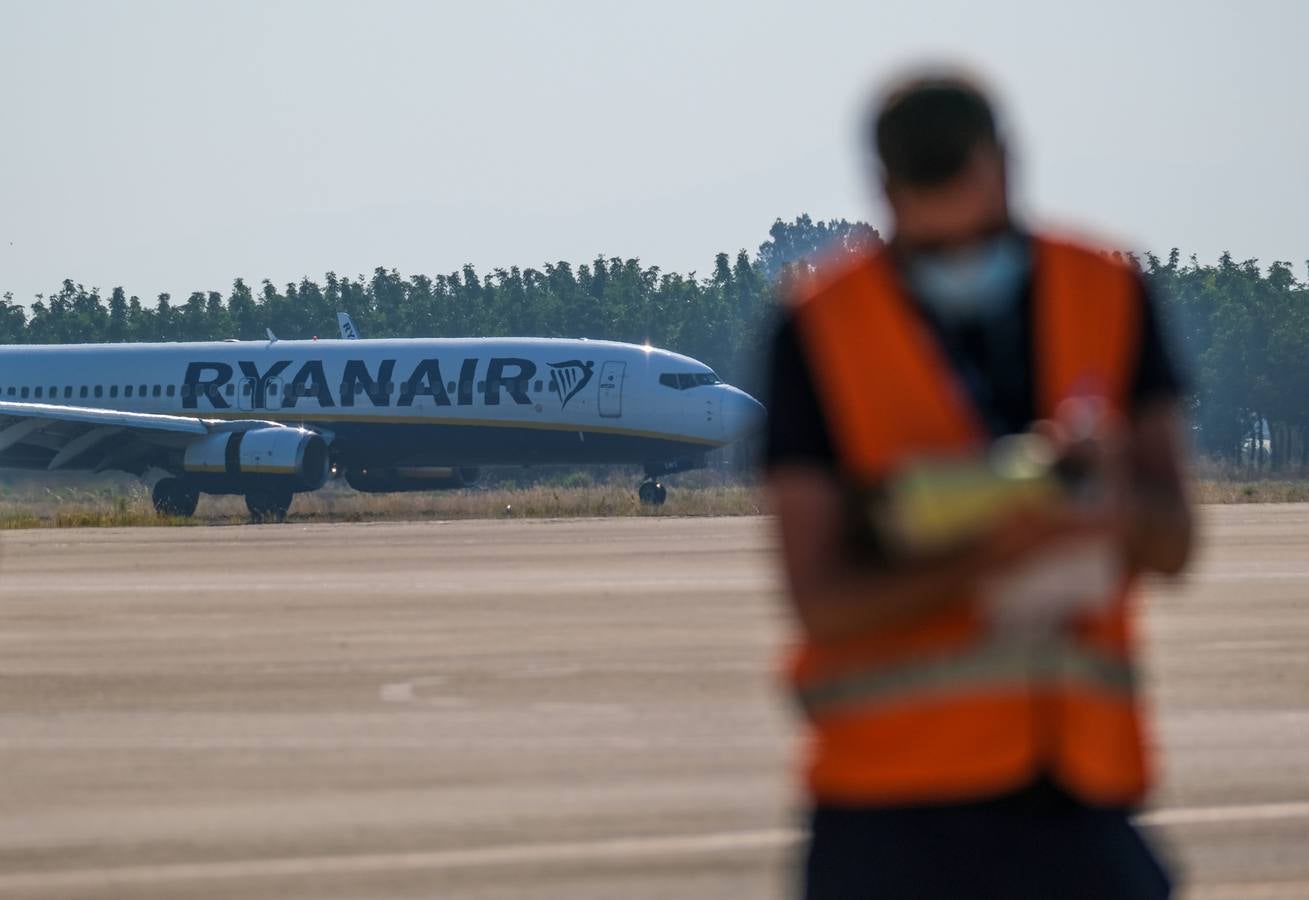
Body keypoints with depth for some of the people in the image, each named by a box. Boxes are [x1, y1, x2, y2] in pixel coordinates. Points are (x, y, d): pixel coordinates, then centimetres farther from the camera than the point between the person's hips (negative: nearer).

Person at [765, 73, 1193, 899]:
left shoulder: (1112, 298, 6)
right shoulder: (821, 331, -3)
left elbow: (1173, 545, 3)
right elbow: (820, 601, -8)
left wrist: (1114, 487, -21)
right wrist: (985, 559, -24)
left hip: (1076, 792, 3)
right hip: (897, 800, -3)